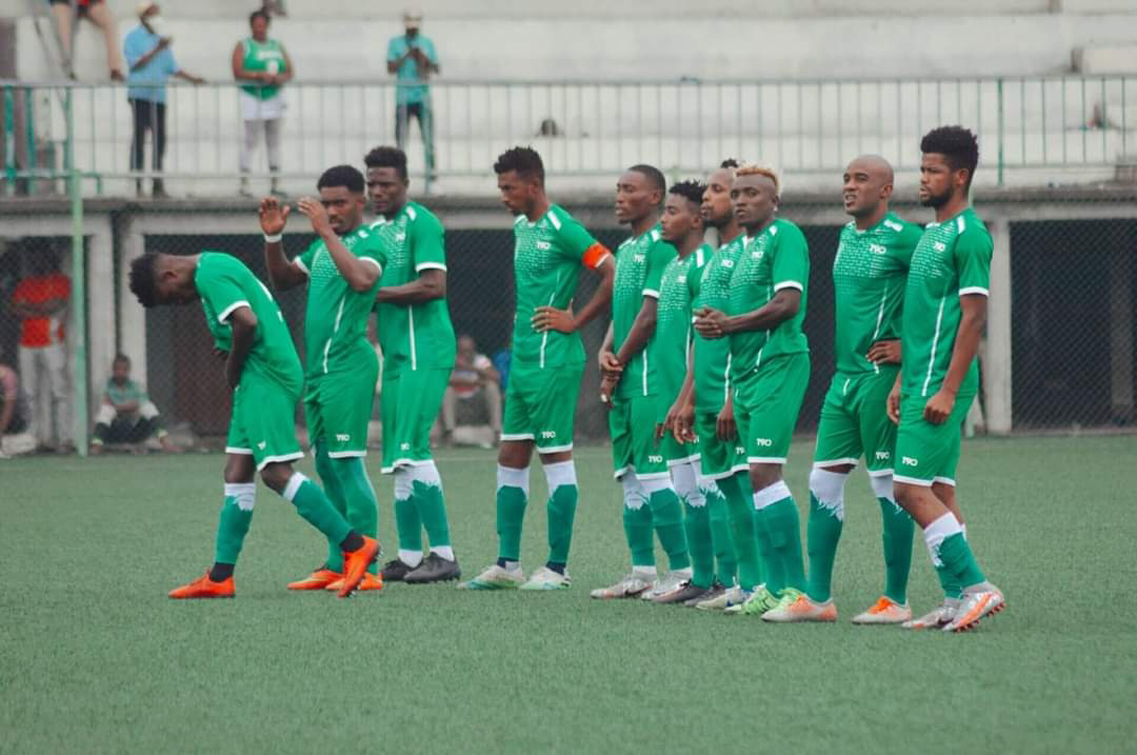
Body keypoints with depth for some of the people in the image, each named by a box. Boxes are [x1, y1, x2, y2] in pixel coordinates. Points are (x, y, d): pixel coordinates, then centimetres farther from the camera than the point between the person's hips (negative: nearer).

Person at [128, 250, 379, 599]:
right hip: (260, 378, 11)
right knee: (237, 473, 9)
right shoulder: (215, 265, 20)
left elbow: (247, 322, -24)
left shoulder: (209, 275, -12)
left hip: (265, 377, -11)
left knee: (276, 472, -13)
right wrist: (230, 352, 9)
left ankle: (355, 546, -11)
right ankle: (220, 577, 10)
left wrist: (233, 366, -9)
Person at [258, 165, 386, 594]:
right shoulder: (321, 247, 18)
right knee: (327, 467, 10)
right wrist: (273, 237, 9)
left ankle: (365, 569, -13)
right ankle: (336, 565, 14)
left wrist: (326, 231, -27)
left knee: (348, 463, -12)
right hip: (317, 369, 9)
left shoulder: (369, 244, -8)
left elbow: (361, 279, -28)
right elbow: (283, 281, 24)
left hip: (348, 367, -9)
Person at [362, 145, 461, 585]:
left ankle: (444, 554, -12)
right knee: (397, 457, 8)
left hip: (424, 350, -9)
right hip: (395, 351, 9)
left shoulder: (421, 223, -8)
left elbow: (434, 285, -18)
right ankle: (409, 556, 12)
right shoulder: (375, 230, 18)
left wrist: (378, 292, -15)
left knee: (412, 449, -14)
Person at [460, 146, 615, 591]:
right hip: (522, 357, 9)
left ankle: (557, 567, 2)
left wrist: (575, 321, -13)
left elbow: (612, 275, -17)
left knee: (555, 455, -3)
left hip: (553, 361, -9)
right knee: (511, 458, 9)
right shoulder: (521, 228, 14)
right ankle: (507, 564, 14)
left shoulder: (561, 229, -13)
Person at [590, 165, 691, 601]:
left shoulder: (660, 246, -11)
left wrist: (619, 365, -9)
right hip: (623, 383, 10)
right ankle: (642, 573, 14)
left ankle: (682, 570, -7)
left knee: (652, 473, -10)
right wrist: (605, 353, 2)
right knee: (630, 476, 10)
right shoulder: (625, 249, 18)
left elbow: (650, 314, -15)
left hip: (649, 378, -10)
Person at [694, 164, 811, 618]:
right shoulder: (746, 247, 20)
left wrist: (729, 324, -14)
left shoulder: (784, 236, -7)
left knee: (763, 473, -16)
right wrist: (716, 326, 4)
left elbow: (788, 302, -18)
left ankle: (795, 587, -15)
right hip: (747, 371, 10)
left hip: (778, 364, -10)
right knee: (756, 479, 8)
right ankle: (775, 586, 11)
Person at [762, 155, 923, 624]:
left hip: (881, 375, -8)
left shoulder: (902, 238, -11)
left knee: (889, 487, -2)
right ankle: (817, 597, 9)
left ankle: (896, 600, 4)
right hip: (844, 375, 8)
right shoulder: (847, 235, 15)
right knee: (823, 481, 6)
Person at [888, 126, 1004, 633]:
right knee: (938, 491, 8)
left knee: (912, 488, -12)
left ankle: (975, 587, -9)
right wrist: (903, 380, 18)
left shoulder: (968, 235, -12)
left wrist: (947, 390, -21)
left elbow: (972, 318, -17)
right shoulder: (931, 234, 17)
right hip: (923, 381, 10)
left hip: (943, 384, -10)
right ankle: (958, 600, 9)